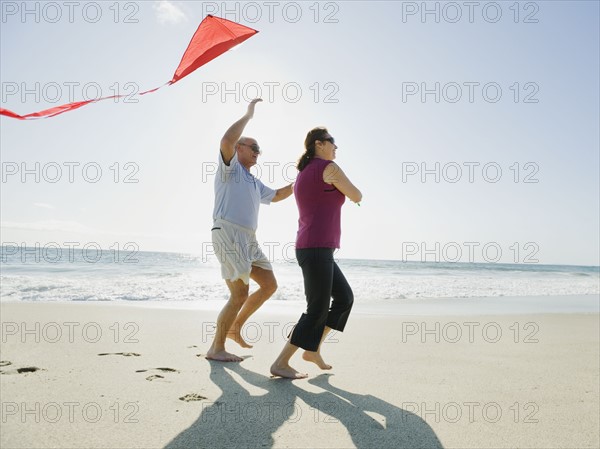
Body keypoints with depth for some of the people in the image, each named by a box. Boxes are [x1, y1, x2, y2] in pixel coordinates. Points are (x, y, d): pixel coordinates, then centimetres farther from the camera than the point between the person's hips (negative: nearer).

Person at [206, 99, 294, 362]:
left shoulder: (254, 183, 28)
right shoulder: (230, 167, 3)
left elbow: (276, 196, 41)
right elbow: (226, 141, -18)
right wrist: (248, 115, -9)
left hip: (248, 240, 9)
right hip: (228, 234, -9)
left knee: (270, 285, 7)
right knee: (240, 295, -10)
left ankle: (234, 328, 18)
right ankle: (216, 348, 3)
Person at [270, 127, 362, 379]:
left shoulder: (303, 175, 20)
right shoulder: (329, 167, -7)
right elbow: (356, 197, 0)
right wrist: (352, 190, 22)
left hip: (311, 249, 10)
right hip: (317, 249, -10)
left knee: (345, 298, 17)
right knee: (317, 311, -3)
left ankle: (313, 350, 20)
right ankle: (281, 363, 3)